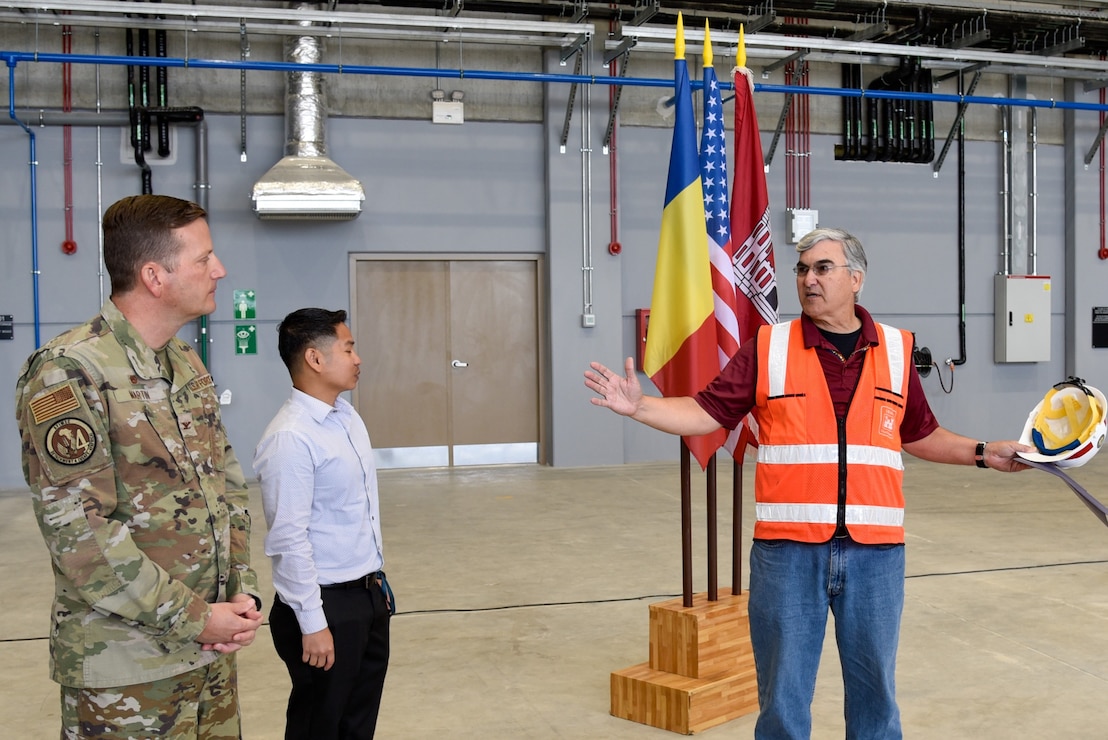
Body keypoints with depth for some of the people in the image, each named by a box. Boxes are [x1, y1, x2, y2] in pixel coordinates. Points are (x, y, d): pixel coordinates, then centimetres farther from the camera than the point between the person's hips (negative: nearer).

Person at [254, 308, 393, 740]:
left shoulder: (348, 417, 7)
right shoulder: (290, 438, -20)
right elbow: (288, 539, -21)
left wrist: (378, 578, 16)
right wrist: (312, 623, -19)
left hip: (368, 595, 8)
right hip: (326, 605, -8)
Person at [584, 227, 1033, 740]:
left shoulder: (896, 350, 7)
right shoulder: (767, 348, 1)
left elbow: (921, 436, 17)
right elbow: (707, 412, -2)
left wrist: (984, 453, 8)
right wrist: (638, 405, -14)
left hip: (875, 551, 2)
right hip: (787, 551, -1)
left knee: (875, 691, 15)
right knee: (783, 696, 9)